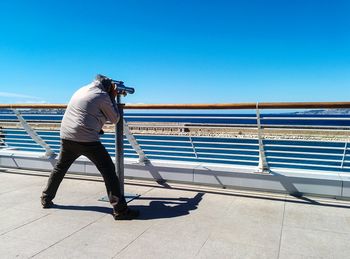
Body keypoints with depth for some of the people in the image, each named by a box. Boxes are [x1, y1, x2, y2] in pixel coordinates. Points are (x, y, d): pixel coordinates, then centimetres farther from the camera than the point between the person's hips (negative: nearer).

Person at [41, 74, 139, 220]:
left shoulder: (81, 90, 18)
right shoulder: (103, 96, -4)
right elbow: (115, 119, 4)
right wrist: (113, 98, 12)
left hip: (66, 136, 8)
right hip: (86, 140, -7)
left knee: (59, 168, 25)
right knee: (108, 171, -4)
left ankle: (46, 199, 39)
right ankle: (120, 210, -6)